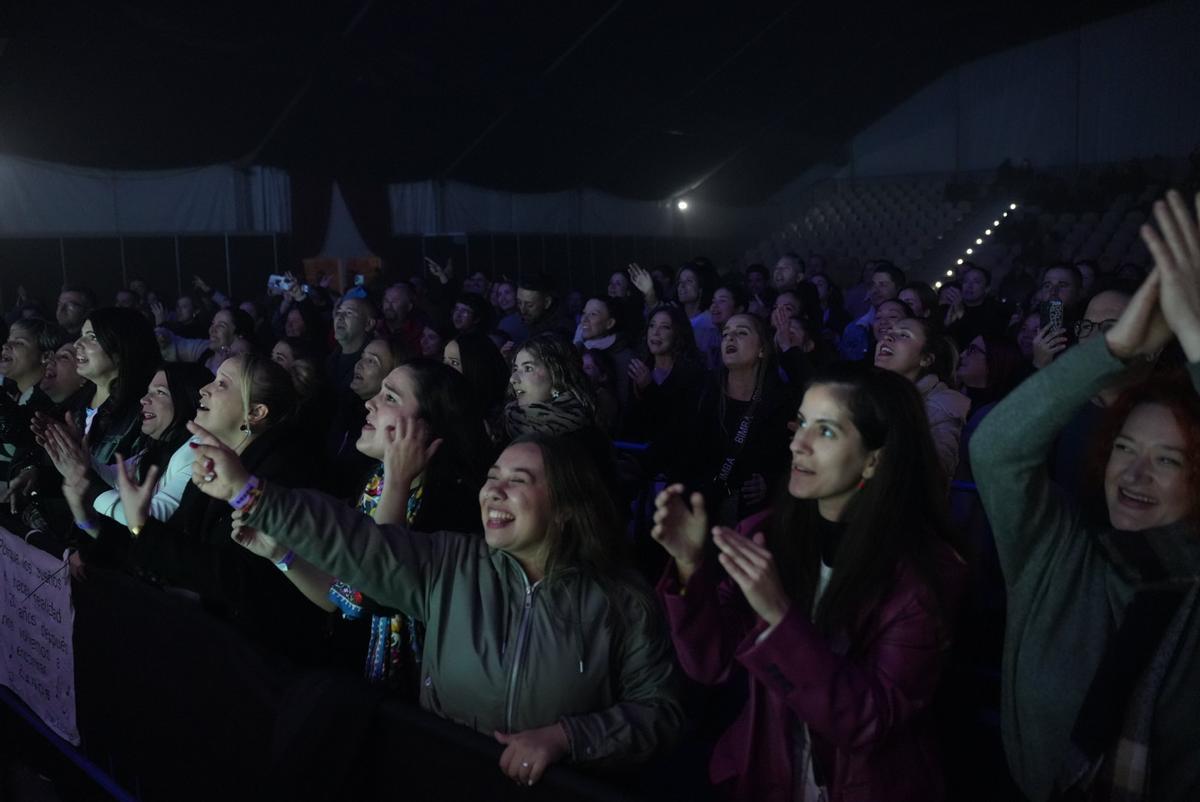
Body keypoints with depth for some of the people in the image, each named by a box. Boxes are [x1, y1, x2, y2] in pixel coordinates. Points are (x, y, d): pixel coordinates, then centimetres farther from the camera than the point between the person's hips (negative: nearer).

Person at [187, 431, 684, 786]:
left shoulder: (620, 603, -6)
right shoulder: (448, 565, 0)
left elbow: (660, 708, -5)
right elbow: (355, 542, -8)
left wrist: (565, 736, -17)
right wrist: (249, 493, -17)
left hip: (559, 790, -3)